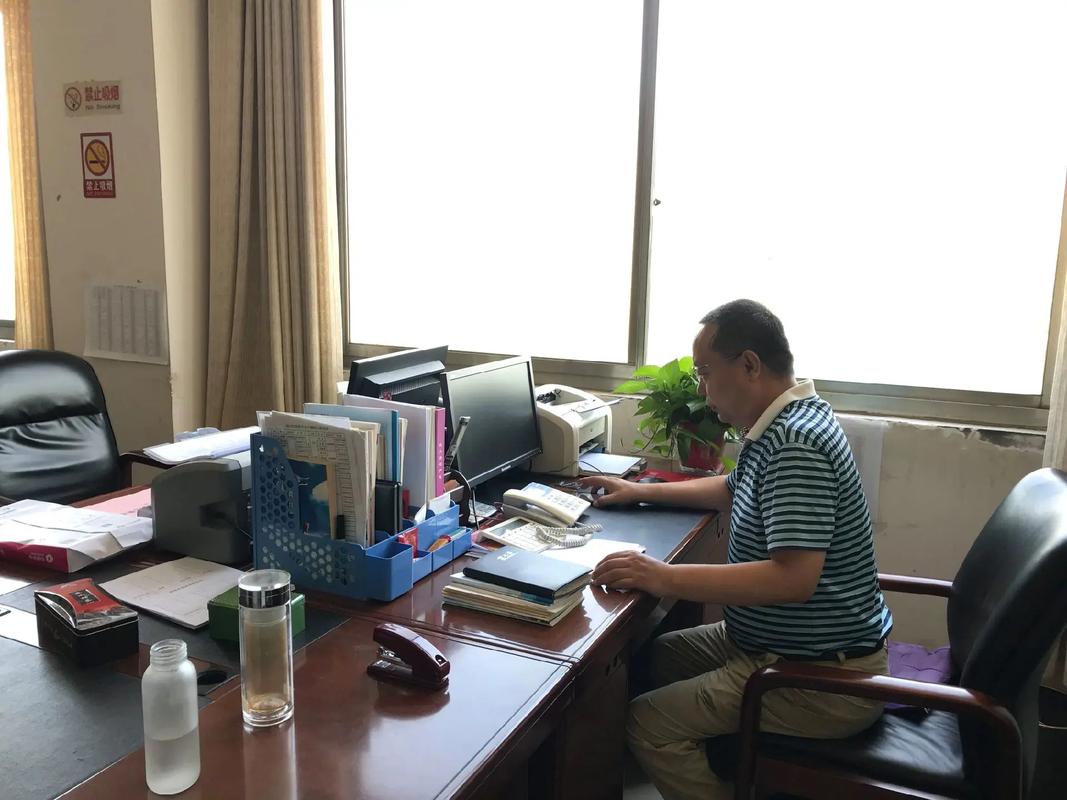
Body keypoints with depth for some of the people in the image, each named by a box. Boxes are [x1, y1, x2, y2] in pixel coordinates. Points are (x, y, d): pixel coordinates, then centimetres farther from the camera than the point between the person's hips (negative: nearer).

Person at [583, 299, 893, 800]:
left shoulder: (795, 444, -26)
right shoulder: (784, 425, 6)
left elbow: (794, 578, -34)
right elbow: (736, 490, 24)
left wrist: (664, 578, -30)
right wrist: (644, 492, 20)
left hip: (824, 678, -10)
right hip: (784, 644, 10)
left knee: (647, 724, -15)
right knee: (656, 656, 16)